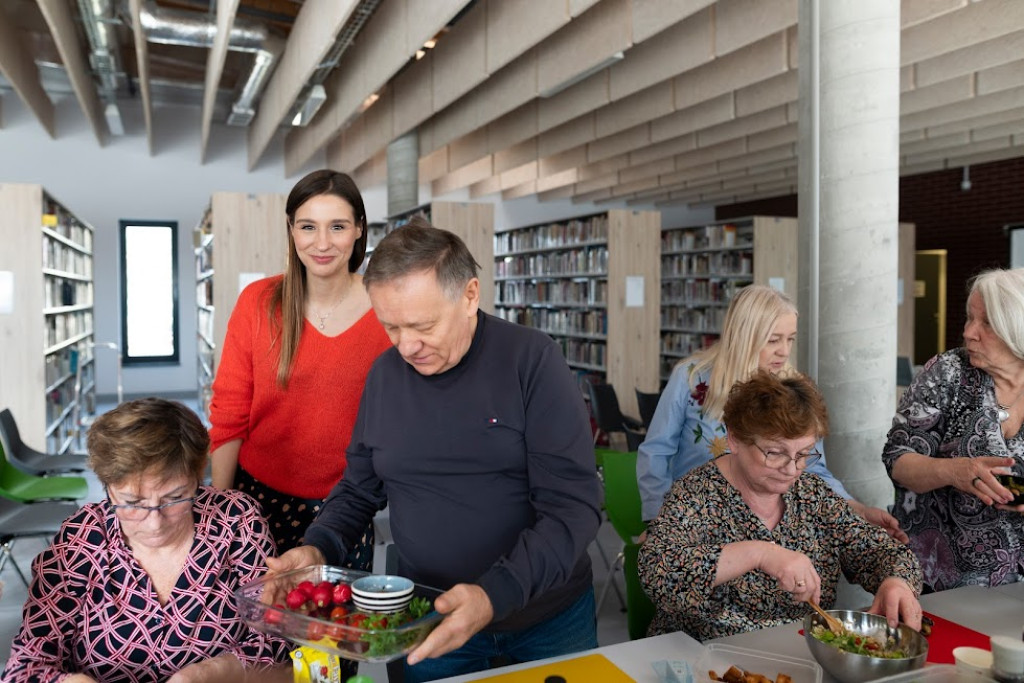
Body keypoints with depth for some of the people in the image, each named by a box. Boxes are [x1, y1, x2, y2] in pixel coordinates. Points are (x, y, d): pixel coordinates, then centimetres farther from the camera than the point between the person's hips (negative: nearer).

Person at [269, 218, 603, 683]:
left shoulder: (532, 360, -17)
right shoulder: (384, 374, -3)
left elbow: (573, 505, -20)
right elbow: (360, 488, 8)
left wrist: (496, 593, -32)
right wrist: (319, 548, -10)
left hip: (549, 615, -2)